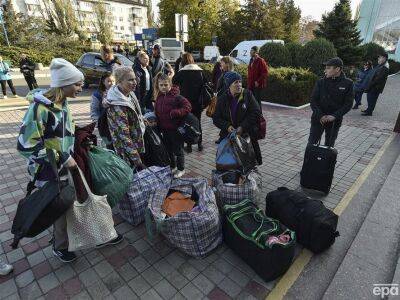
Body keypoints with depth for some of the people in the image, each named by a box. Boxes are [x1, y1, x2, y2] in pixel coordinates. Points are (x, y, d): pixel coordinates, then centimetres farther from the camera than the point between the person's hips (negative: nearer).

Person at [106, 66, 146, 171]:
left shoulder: (130, 94, -1)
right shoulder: (117, 107, -26)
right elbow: (124, 136, -27)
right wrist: (137, 160, -26)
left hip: (138, 145, 8)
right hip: (127, 153, -8)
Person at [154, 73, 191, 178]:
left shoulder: (176, 96, -15)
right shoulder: (159, 97, 6)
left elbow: (188, 107, -18)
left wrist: (174, 113, -24)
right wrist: (159, 126, 10)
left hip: (176, 129, -7)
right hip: (164, 129, 7)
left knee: (178, 150, 7)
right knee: (168, 149, 19)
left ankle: (181, 169, 25)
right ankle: (172, 167, 38)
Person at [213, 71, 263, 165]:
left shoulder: (248, 94, -2)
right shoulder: (222, 99, 3)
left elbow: (256, 112, -8)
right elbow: (216, 118, 3)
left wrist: (243, 127, -16)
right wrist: (227, 126, -15)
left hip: (247, 134, -1)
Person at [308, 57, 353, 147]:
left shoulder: (347, 83, -4)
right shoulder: (321, 82, -2)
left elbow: (348, 103, -5)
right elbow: (313, 100, -4)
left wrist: (335, 116, -18)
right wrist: (320, 115, -16)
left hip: (335, 121, 0)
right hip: (318, 119, 0)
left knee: (329, 145, 12)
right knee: (312, 143, 2)